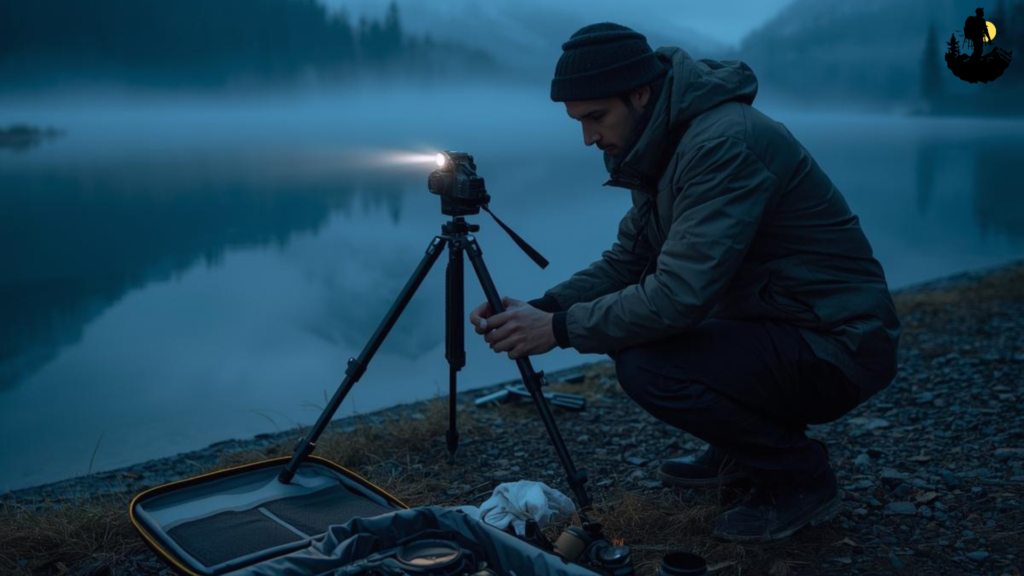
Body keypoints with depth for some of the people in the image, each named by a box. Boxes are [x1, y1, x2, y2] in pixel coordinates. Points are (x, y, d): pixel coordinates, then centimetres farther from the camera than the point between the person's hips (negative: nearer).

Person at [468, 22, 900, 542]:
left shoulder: (726, 142, -25)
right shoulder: (660, 146, 5)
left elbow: (681, 294, -31)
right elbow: (625, 263, 9)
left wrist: (561, 329, -22)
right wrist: (541, 307, -6)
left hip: (840, 345, -9)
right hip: (774, 323, 9)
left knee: (647, 367, -24)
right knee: (629, 310, 8)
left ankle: (799, 475, -1)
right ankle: (742, 448, 19)